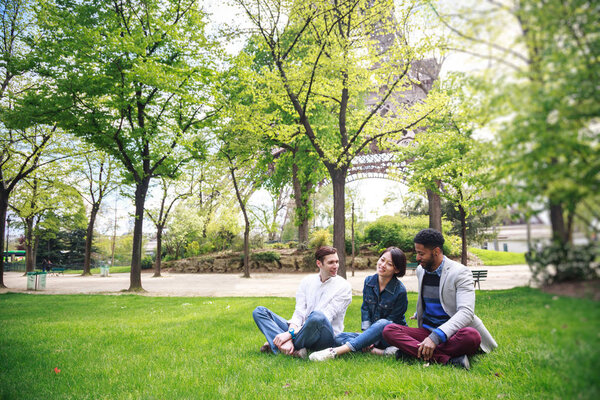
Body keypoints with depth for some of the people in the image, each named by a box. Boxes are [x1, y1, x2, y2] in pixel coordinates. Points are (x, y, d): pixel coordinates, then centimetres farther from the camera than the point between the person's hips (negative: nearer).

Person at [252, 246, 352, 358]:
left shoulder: (344, 287, -6)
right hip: (303, 332, 5)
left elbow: (325, 318, -15)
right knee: (259, 311, -4)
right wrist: (292, 330, -24)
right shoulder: (307, 281, 9)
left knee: (317, 316, -40)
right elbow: (299, 312, 0)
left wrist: (290, 334, -23)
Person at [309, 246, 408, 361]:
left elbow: (394, 320, -11)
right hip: (372, 334, 5)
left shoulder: (400, 291, -12)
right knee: (339, 338, -17)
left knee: (383, 323, -39)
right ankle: (377, 351, -38)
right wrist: (367, 333, -12)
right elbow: (365, 309, 3)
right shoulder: (368, 281, 3)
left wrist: (373, 339, -19)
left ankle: (336, 352, -46)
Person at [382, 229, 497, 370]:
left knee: (471, 336, -40)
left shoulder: (460, 272, -11)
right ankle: (447, 359, -35)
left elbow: (466, 312, -23)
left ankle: (412, 351, -33)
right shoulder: (420, 270, 11)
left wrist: (436, 337, -33)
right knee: (388, 330, -23)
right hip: (426, 331, 5)